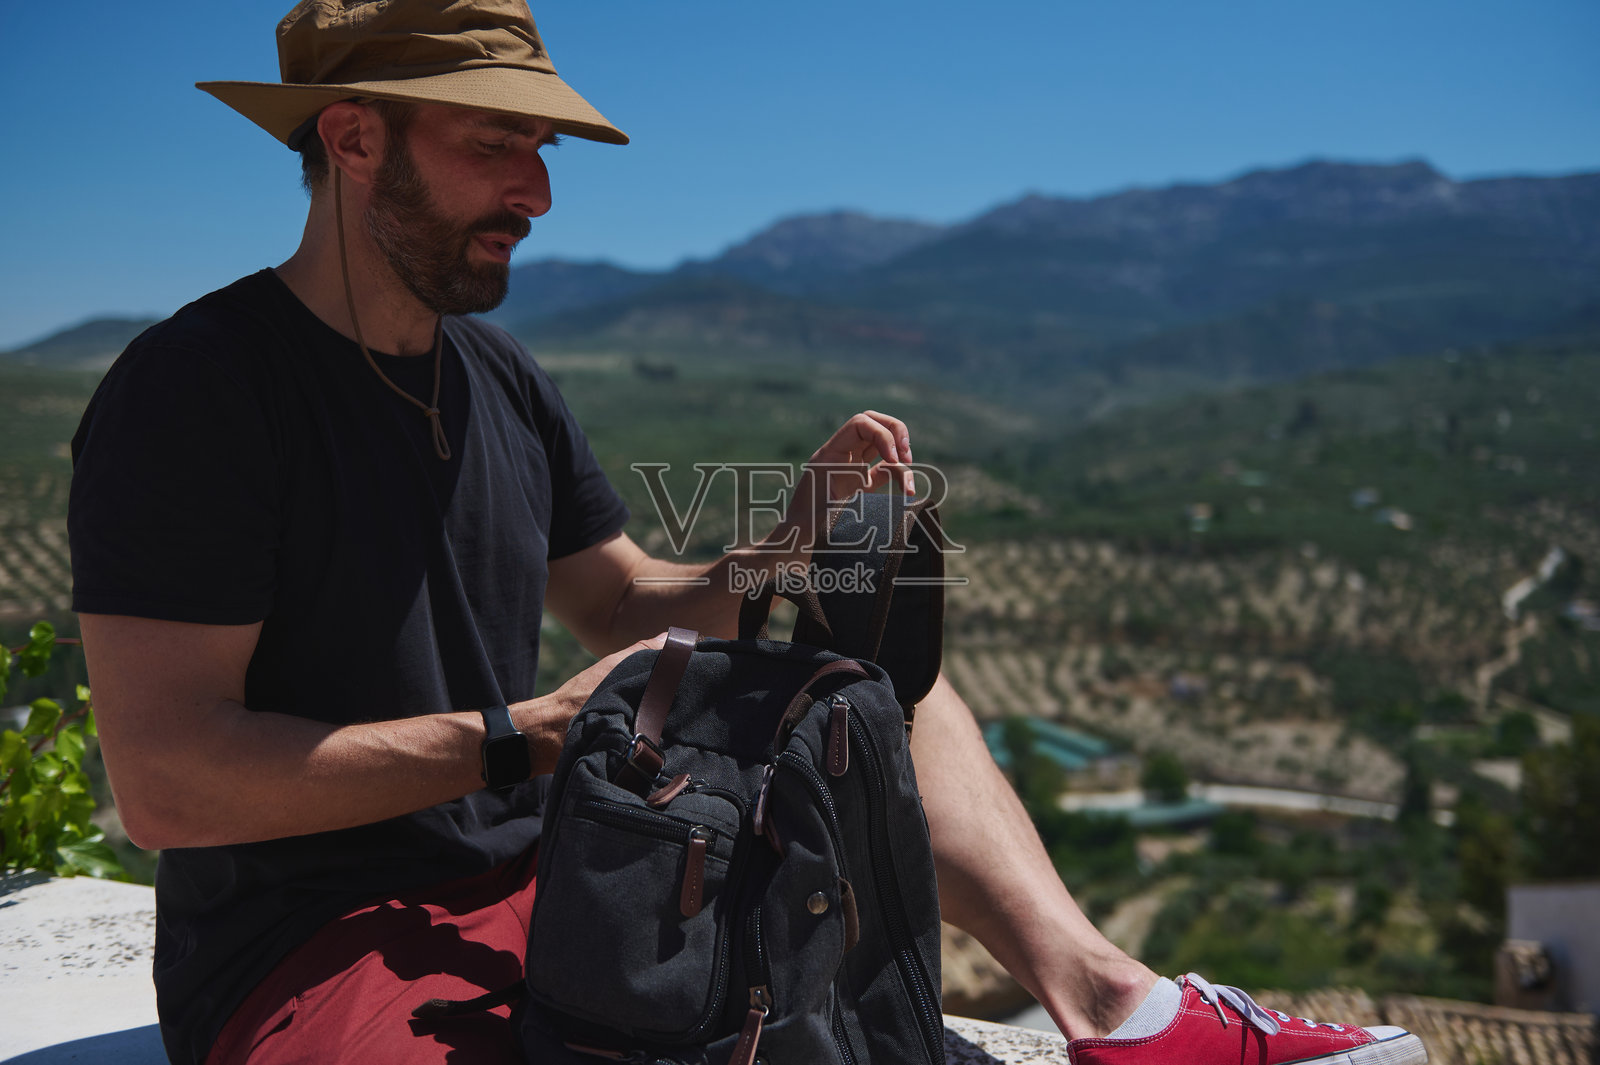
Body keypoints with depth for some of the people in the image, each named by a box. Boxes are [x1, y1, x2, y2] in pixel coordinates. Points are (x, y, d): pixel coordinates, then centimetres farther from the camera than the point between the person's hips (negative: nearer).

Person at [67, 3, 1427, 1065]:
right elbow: (165, 779, -20)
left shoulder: (502, 381, 10)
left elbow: (631, 611, 14)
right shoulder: (191, 391, -14)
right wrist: (521, 737, -22)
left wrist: (794, 543, -5)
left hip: (548, 877, 7)